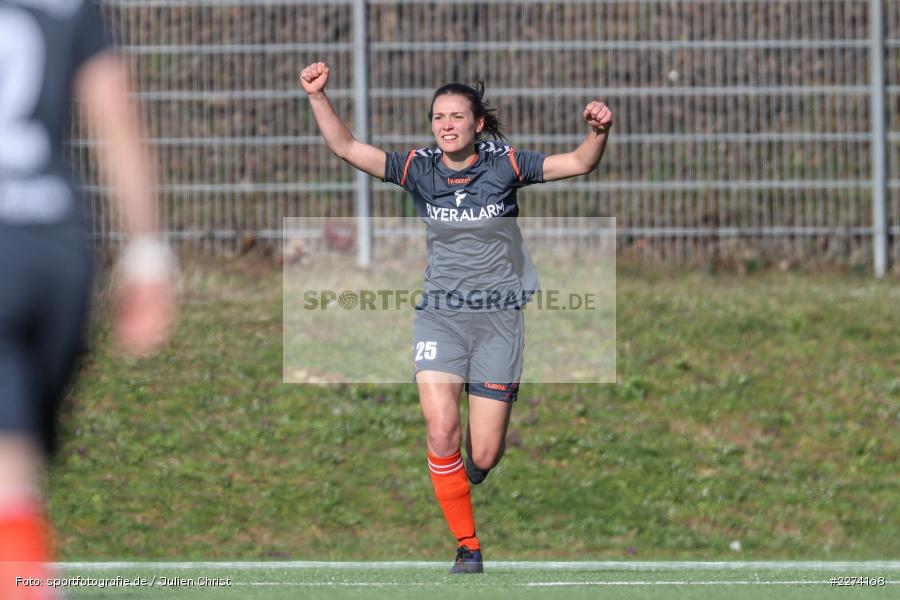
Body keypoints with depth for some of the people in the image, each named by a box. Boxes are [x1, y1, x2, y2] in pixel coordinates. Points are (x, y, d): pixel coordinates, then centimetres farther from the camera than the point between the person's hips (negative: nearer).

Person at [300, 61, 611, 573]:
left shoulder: (503, 165, -4)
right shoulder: (420, 169, -1)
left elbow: (580, 164, -9)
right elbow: (347, 147, -8)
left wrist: (599, 132, -29)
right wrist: (318, 97, -21)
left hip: (498, 318, -1)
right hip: (440, 315, 1)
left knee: (483, 455, -2)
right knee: (441, 432, -17)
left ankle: (472, 473, 38)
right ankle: (467, 545, 1)